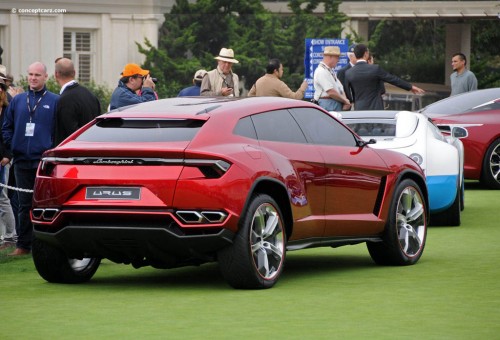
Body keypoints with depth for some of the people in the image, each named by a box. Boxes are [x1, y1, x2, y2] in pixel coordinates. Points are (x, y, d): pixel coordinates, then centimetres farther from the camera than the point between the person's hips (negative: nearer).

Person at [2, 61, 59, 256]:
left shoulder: (55, 101, 1)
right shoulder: (17, 101, 13)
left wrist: (52, 151, -9)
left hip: (44, 160, -4)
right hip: (22, 160, 4)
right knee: (24, 204, 7)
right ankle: (23, 245, 11)